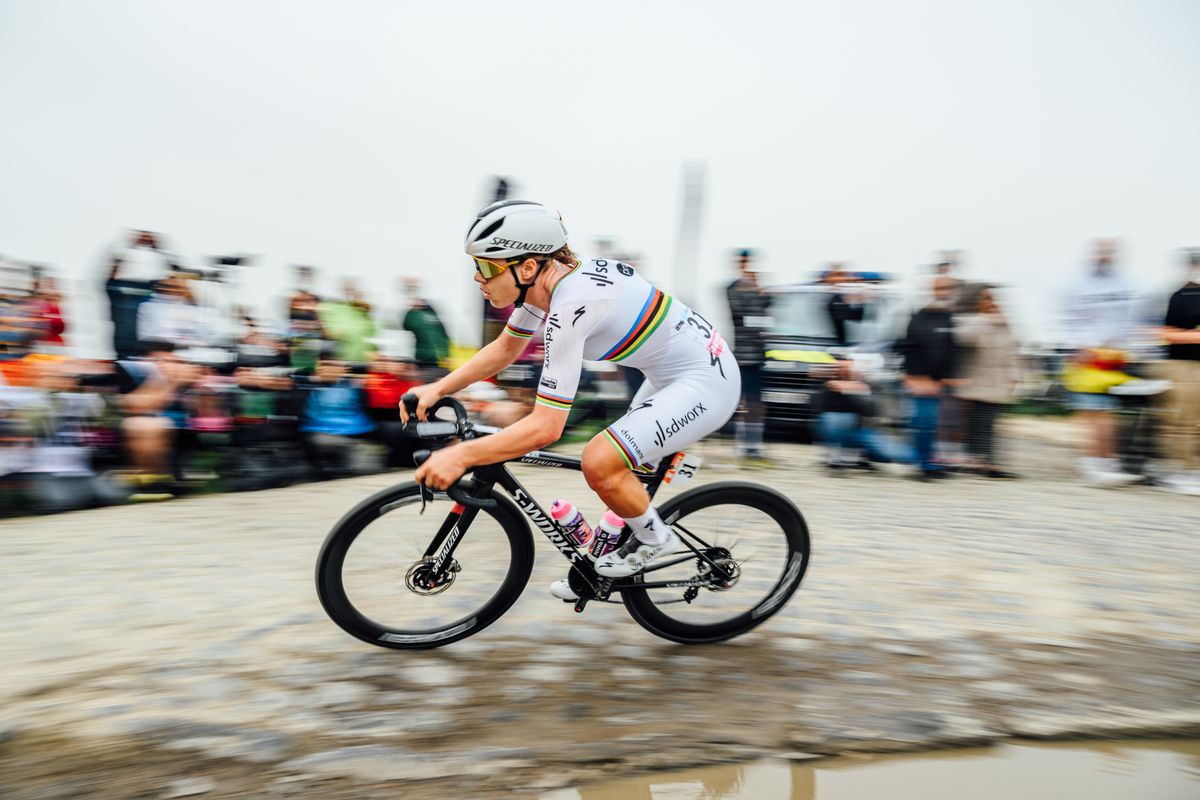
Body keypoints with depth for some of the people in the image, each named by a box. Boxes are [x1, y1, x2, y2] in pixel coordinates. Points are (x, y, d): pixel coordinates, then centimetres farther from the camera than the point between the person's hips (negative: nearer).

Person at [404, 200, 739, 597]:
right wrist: (438, 388, 2)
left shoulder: (570, 306, -30)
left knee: (599, 462, -21)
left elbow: (545, 426, -30)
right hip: (674, 373, 10)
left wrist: (460, 456, -25)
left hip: (706, 383, -10)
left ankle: (654, 538, 6)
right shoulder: (543, 278, -3)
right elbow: (505, 348, 12)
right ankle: (602, 572, 36)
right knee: (621, 474, 17)